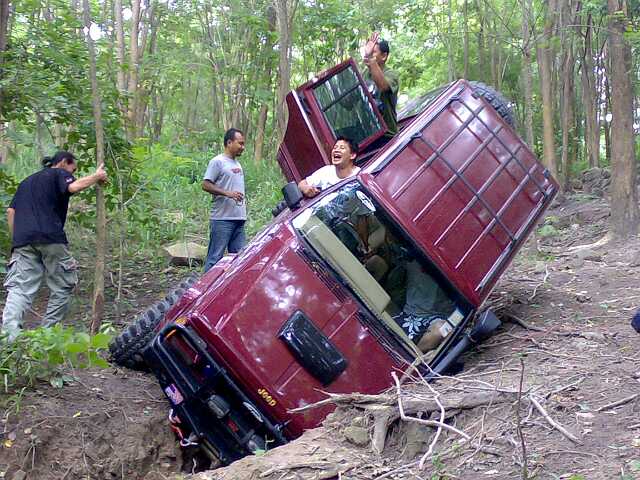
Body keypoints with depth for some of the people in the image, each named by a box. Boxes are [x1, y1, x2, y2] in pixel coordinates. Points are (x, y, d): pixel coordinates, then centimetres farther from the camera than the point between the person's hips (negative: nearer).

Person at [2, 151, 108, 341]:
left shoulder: (26, 181, 32)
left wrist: (16, 239, 21)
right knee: (63, 286, 8)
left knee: (19, 287, -5)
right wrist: (97, 176, -1)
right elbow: (73, 187, -13)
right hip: (50, 238, -6)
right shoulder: (59, 173, 10)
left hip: (23, 240, 6)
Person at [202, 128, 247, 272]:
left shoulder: (237, 163, 19)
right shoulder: (217, 162, -7)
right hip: (223, 218, -8)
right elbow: (205, 185, -12)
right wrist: (227, 193, -21)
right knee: (215, 257, -6)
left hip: (239, 218, 8)